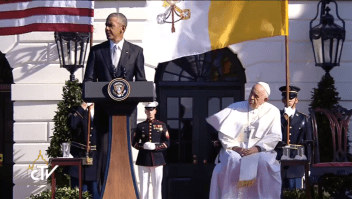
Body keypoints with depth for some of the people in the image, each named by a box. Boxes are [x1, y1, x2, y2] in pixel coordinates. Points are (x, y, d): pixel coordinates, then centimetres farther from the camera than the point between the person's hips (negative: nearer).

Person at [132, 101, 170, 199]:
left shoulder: (161, 125, 6)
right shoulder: (140, 126, 7)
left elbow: (167, 143, 3)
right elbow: (134, 143, 7)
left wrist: (155, 147, -13)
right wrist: (143, 146, -13)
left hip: (157, 159, 0)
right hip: (143, 159, 0)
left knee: (157, 185, 1)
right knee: (143, 185, 1)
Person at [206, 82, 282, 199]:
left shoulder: (272, 112, 11)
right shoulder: (236, 108, 13)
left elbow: (275, 136, 1)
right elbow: (224, 131, 6)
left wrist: (258, 148, -14)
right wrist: (233, 146, -11)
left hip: (260, 151, -1)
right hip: (234, 150, 1)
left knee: (265, 162, -34)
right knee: (232, 161, -34)